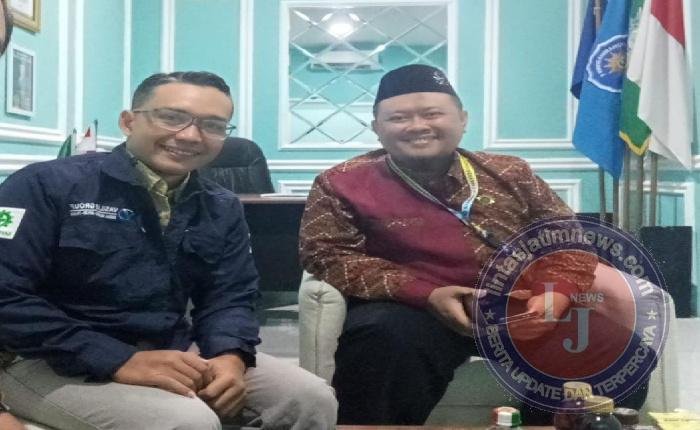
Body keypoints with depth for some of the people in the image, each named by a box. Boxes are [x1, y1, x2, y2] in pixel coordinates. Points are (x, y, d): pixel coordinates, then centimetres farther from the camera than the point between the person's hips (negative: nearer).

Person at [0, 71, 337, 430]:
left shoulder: (222, 209, 7)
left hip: (173, 351, 6)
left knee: (312, 398, -3)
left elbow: (230, 296, 8)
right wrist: (120, 361, -25)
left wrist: (230, 356, -17)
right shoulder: (48, 185, -11)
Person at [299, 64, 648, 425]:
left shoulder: (509, 173, 14)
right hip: (418, 312, -3)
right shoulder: (345, 184, 5)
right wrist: (428, 295, -14)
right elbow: (327, 255, -4)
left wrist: (553, 294, -9)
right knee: (385, 334, -36)